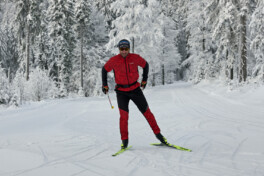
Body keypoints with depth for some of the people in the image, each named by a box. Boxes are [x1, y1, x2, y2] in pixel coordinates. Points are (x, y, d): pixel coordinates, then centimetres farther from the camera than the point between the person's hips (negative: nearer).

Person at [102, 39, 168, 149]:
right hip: (121, 92, -1)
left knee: (146, 112, 4)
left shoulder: (135, 58, -8)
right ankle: (124, 140, 3)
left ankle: (158, 134, 17)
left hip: (135, 89, 1)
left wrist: (144, 80, 11)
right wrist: (104, 85, 7)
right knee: (124, 116, -11)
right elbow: (104, 70, 7)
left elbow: (145, 65, 11)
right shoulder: (114, 60, -10)